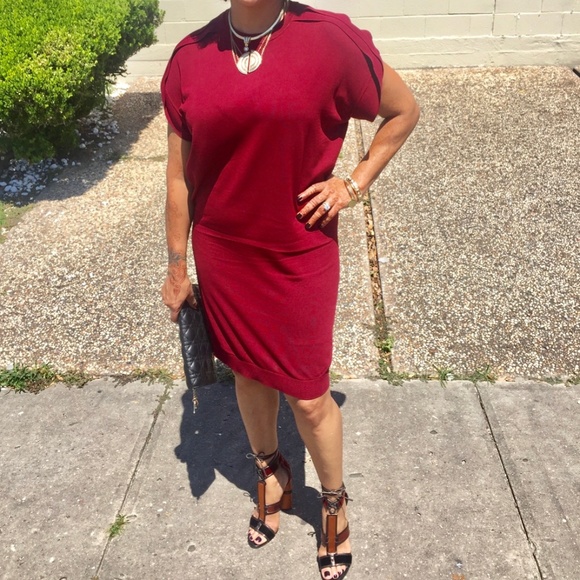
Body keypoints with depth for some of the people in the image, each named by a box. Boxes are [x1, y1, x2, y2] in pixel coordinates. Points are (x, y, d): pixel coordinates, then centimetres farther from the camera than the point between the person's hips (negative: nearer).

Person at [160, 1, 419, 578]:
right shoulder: (190, 58, -5)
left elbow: (404, 110, 4)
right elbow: (179, 177, 3)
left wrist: (354, 184, -5)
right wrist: (176, 269, 8)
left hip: (301, 257, -2)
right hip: (222, 255, 3)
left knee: (309, 397, 8)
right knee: (249, 374, 20)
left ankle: (334, 502, 38)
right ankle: (270, 475, 49)